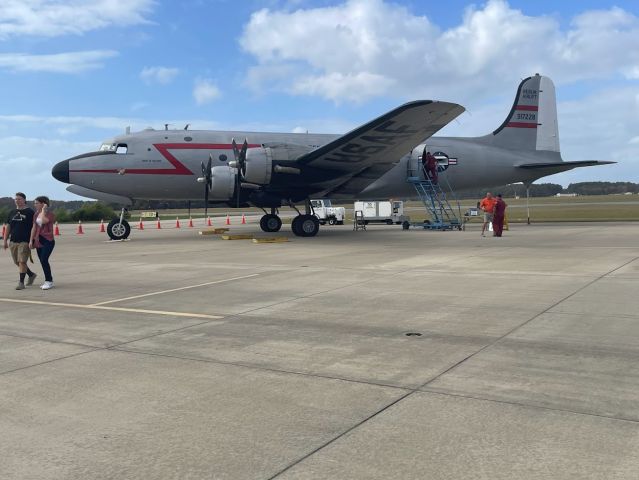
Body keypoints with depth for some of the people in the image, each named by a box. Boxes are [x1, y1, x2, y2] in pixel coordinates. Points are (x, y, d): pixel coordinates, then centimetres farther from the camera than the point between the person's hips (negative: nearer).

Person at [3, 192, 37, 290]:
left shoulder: (29, 212, -1)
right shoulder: (12, 212, 14)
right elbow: (8, 227, 16)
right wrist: (5, 240, 11)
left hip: (25, 241, -6)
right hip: (13, 241, 6)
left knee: (22, 261, -10)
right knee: (17, 262, 10)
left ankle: (21, 282, -5)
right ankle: (31, 274, 29)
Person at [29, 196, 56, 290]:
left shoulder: (50, 214, -8)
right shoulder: (36, 214, 11)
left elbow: (44, 221, -28)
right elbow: (34, 227, 11)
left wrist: (44, 210, -16)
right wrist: (31, 240, 6)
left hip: (48, 240, -7)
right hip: (38, 240, 7)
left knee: (44, 260, -16)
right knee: (42, 261, 7)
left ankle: (49, 281, -7)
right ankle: (48, 281, 15)